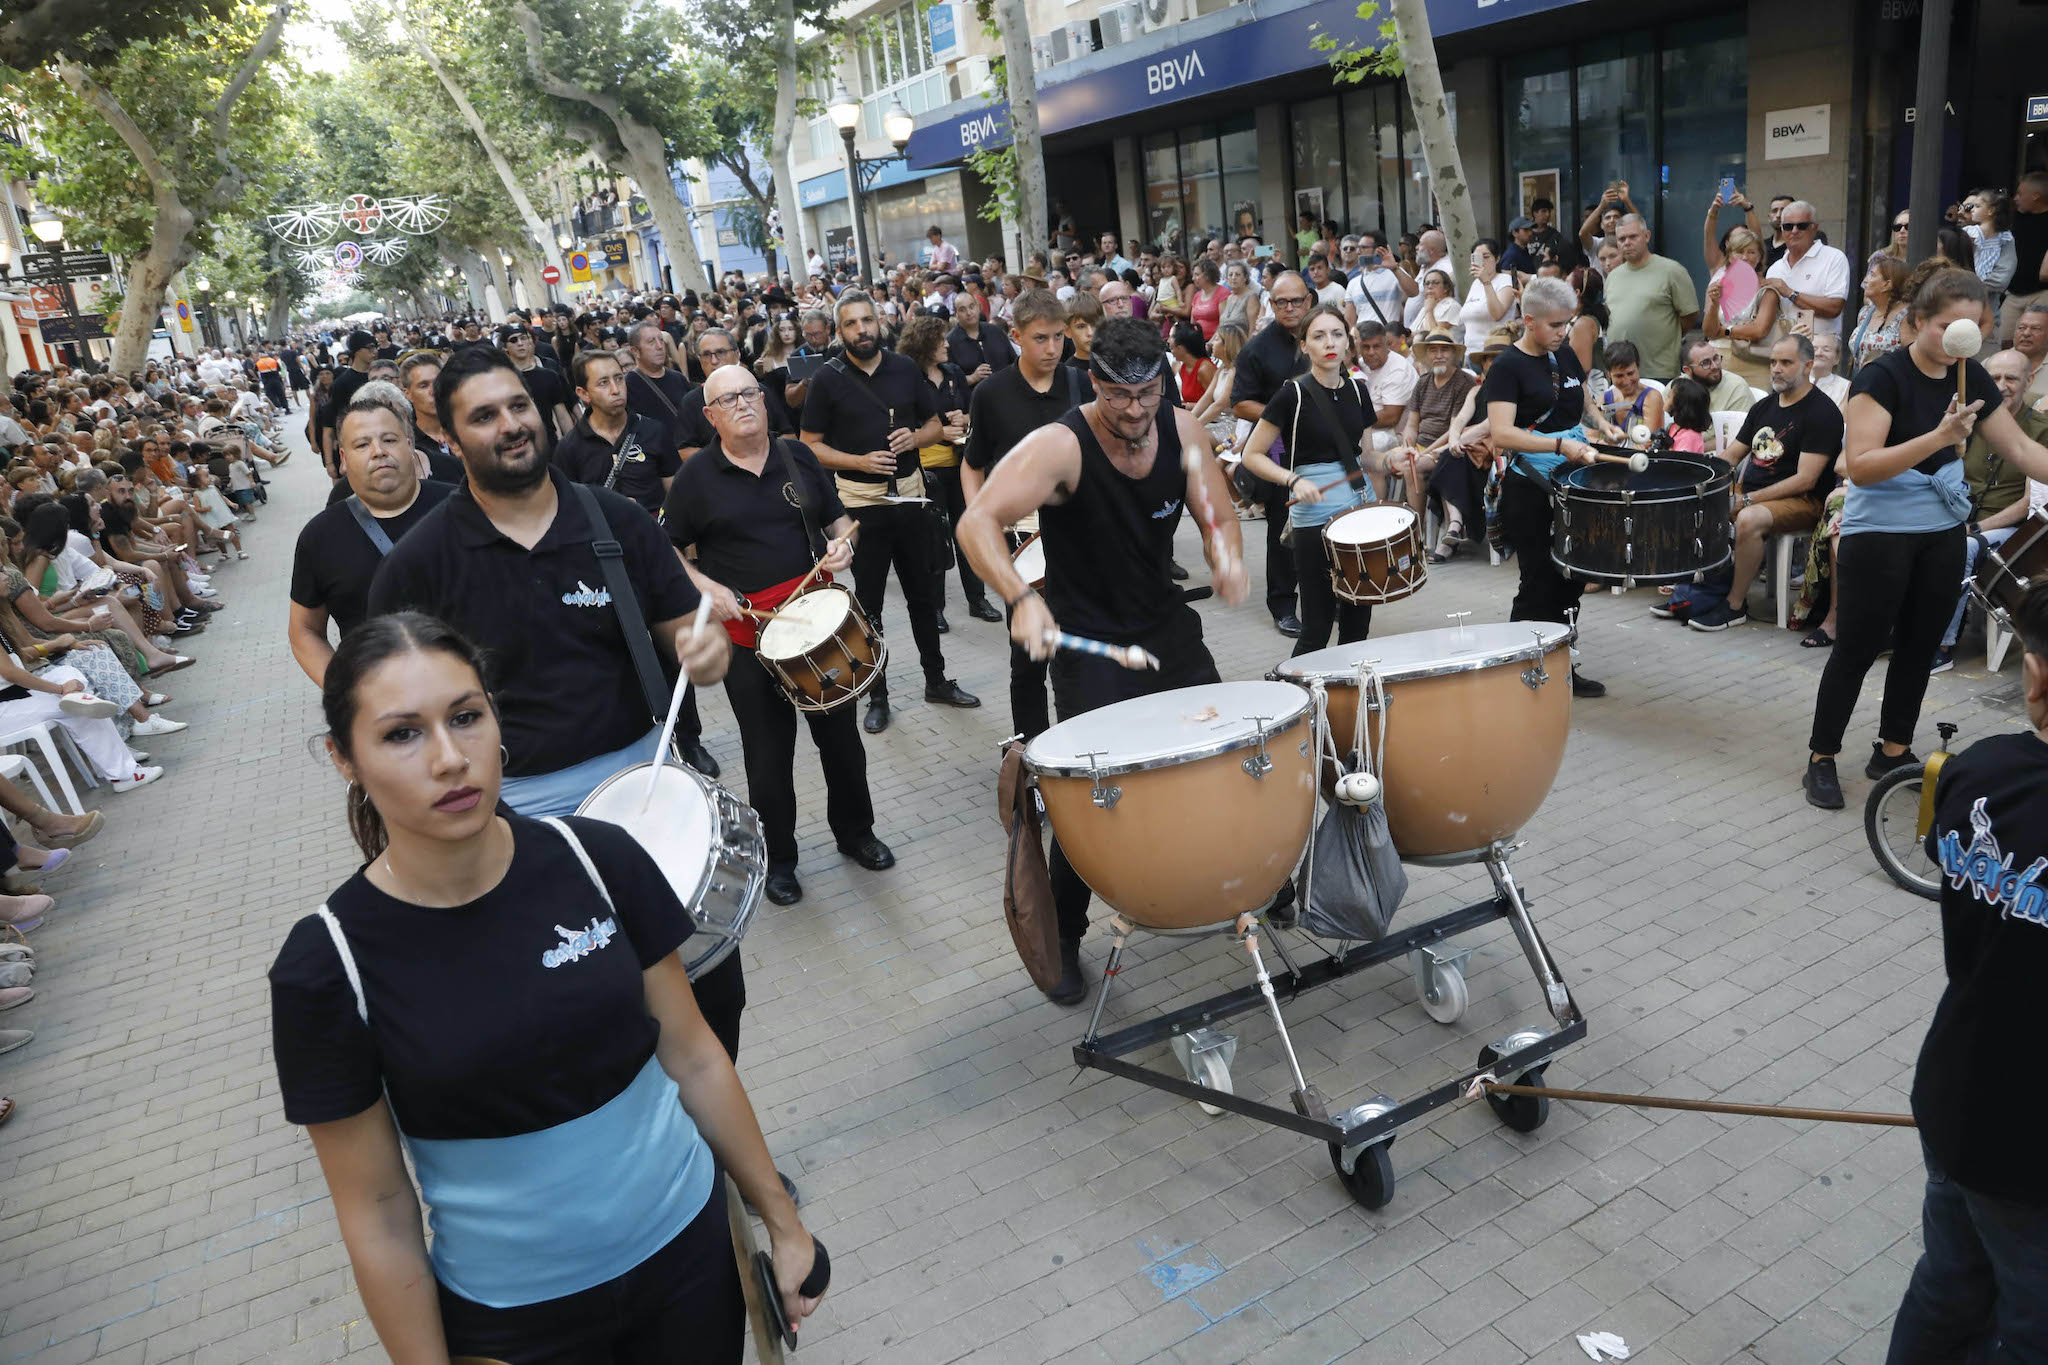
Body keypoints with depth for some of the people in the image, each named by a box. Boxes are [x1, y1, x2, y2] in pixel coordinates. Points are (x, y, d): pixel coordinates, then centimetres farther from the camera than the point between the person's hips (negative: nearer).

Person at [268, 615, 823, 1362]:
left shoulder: (597, 859, -13)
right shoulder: (329, 964, -17)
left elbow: (694, 1057, -3)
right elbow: (377, 1212, -9)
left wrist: (781, 1217, 3)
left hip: (689, 1247, 2)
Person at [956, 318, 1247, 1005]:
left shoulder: (1182, 429, -7)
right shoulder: (1060, 446, -23)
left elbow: (1218, 514, -1)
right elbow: (977, 522, -32)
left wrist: (1227, 559, -25)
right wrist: (1021, 599, -49)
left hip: (1166, 621, 6)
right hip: (1085, 637, -5)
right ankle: (1061, 935, 11)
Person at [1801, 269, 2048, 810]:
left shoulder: (1972, 377, 4)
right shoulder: (1883, 376, -15)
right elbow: (1859, 466, -25)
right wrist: (1937, 437, -33)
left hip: (1943, 533, 6)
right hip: (1878, 534, -6)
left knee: (1920, 646, 12)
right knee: (1858, 649, -1)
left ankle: (1892, 752, 26)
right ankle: (1821, 759, 10)